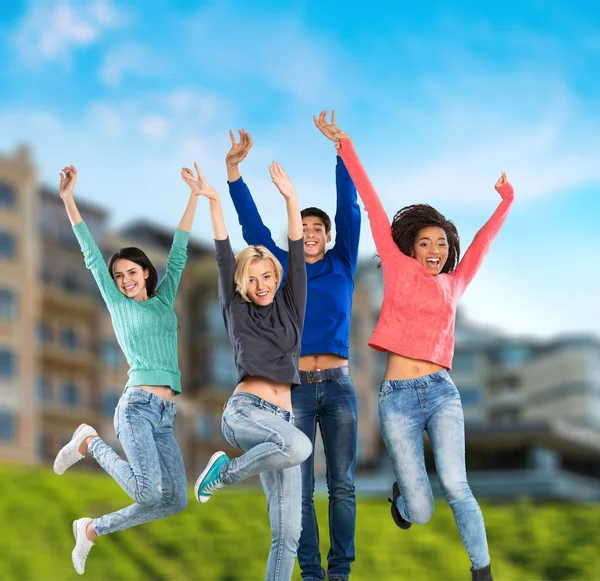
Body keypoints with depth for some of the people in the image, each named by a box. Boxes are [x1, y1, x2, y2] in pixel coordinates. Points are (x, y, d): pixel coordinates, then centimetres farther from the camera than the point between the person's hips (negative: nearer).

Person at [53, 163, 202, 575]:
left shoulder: (164, 299, 19)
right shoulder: (118, 304, 9)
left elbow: (178, 253, 15)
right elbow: (92, 255, 4)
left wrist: (194, 195, 11)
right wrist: (69, 200, 0)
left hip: (165, 415, 6)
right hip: (138, 405, -6)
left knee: (175, 500, 3)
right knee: (146, 490, -25)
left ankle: (93, 529, 16)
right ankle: (90, 443, 2)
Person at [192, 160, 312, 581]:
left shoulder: (290, 309, 16)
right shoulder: (237, 311, 10)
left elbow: (297, 258, 6)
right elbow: (224, 258, 3)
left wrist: (292, 201, -4)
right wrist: (214, 203, -5)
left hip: (279, 420, 4)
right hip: (245, 411, -4)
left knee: (288, 531, -5)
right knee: (300, 446, -35)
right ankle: (226, 471, -11)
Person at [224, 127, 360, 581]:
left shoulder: (342, 265, 10)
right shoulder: (282, 266, 11)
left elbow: (350, 210, 2)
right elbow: (252, 223, 6)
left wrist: (341, 151, -6)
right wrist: (234, 169, -4)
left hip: (338, 385, 0)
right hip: (295, 387, 0)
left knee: (343, 485, 1)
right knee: (300, 489, 0)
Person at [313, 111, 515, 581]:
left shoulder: (453, 285, 11)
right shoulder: (398, 269, 6)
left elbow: (483, 241, 25)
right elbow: (374, 207, 5)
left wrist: (506, 201, 34)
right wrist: (345, 146, 9)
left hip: (441, 392, 1)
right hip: (397, 399, -1)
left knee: (455, 487, -17)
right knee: (421, 512, -1)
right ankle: (402, 493, 36)